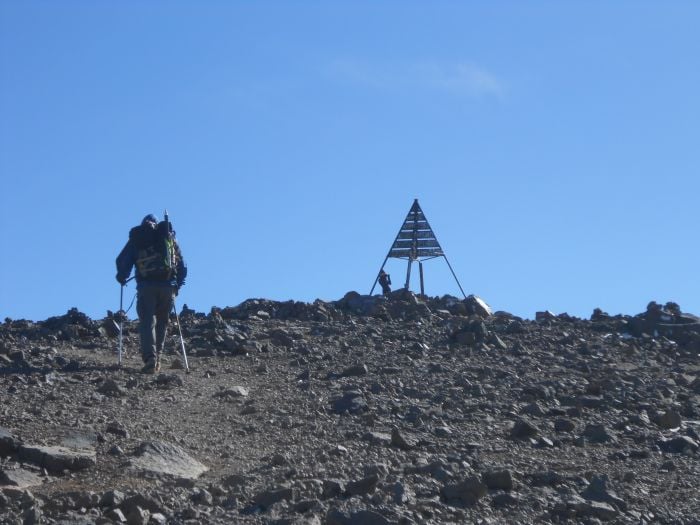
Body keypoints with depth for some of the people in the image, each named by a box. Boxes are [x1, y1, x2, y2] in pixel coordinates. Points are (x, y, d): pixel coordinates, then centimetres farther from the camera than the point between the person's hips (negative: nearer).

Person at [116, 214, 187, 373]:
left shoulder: (136, 238, 14)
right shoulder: (169, 236, 19)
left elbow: (122, 260, 6)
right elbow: (182, 265, 16)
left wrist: (122, 277, 21)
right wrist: (177, 284, 24)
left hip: (146, 285, -2)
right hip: (168, 286, 2)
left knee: (147, 321, -4)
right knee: (162, 322, 15)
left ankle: (150, 359, -21)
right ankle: (157, 358, 12)